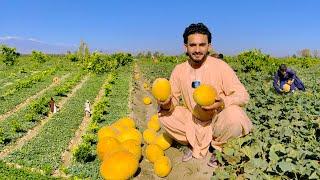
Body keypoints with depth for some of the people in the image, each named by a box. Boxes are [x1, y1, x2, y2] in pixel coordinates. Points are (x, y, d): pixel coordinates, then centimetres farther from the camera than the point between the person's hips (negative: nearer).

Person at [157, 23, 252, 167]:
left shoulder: (220, 66, -16)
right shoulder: (179, 70, -6)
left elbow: (242, 95, -17)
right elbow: (173, 97, -3)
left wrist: (223, 103, -38)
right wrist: (167, 104, -28)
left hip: (218, 119, -3)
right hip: (194, 121, 4)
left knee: (234, 117, -35)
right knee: (164, 115, -16)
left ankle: (217, 146, 0)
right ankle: (194, 143, 8)